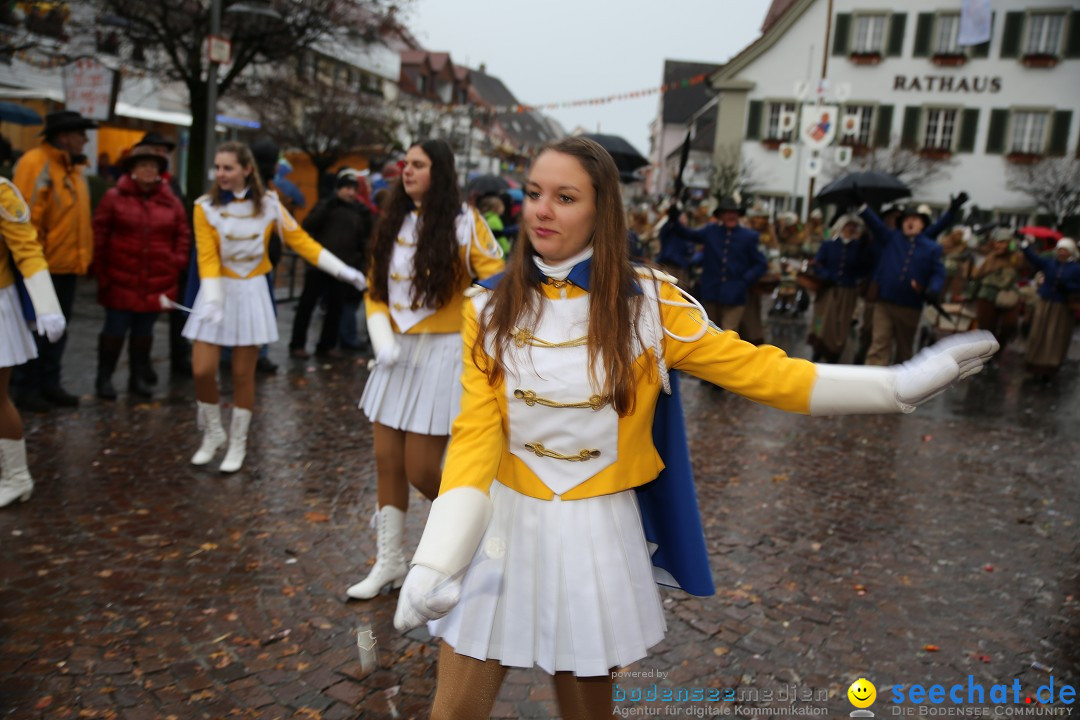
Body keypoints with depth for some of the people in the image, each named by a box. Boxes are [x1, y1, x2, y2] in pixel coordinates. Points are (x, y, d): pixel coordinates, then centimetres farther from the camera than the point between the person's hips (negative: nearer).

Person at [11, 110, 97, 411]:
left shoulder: (72, 167, 14)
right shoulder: (36, 163, -14)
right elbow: (27, 217, -19)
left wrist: (83, 256, 14)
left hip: (67, 265, 8)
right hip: (43, 267, -8)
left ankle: (50, 384, 24)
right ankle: (28, 388, 13)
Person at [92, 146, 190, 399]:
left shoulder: (170, 201, 6)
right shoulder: (114, 197, -2)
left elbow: (183, 235, 11)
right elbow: (99, 233, -2)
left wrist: (177, 263, 1)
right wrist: (101, 270, -5)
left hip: (157, 282, 3)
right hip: (120, 280, -2)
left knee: (144, 332, 12)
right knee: (115, 330, 3)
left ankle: (139, 377, 23)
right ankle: (104, 378, 16)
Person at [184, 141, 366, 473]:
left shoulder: (268, 203, -3)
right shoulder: (205, 207, -7)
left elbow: (301, 241, -2)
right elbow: (207, 257, -13)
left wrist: (343, 270, -8)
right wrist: (212, 300, -27)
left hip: (252, 294, 0)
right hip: (218, 291, 0)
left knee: (243, 374, 5)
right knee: (202, 370, -6)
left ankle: (238, 444, 22)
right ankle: (212, 433, 21)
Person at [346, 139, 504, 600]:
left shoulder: (464, 223, -7)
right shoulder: (392, 223, 9)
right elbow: (375, 288, 10)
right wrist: (382, 339, -6)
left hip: (443, 354, -6)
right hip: (397, 355, 6)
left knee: (421, 470, -5)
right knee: (387, 462, 9)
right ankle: (389, 562, 24)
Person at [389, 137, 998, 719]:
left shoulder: (645, 302, -8)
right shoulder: (491, 306, -5)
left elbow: (755, 369, -6)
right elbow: (477, 433, -11)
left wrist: (897, 385, -11)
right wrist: (437, 560, -21)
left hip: (597, 532, -1)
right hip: (504, 523, 1)